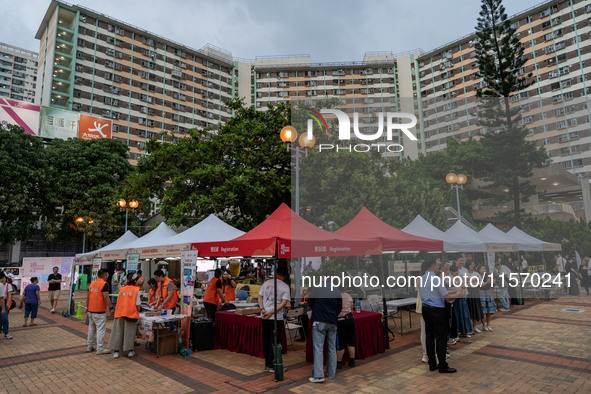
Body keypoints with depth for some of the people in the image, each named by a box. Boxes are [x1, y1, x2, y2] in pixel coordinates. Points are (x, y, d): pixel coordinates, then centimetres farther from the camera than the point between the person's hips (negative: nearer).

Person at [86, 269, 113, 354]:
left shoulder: (92, 284, 11)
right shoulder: (104, 284, -13)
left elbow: (87, 297, 15)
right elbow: (106, 297, -19)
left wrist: (87, 308, 24)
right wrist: (111, 307, -13)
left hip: (90, 311, 8)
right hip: (99, 312, -8)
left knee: (91, 328, 18)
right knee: (100, 329, -2)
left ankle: (90, 346, 26)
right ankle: (99, 349, 1)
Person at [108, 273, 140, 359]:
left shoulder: (122, 289, 8)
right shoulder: (136, 290, -4)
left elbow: (119, 301, 13)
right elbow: (138, 304, -6)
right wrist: (137, 310, 12)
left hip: (120, 313, 3)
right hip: (131, 313, -3)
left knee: (118, 331, 9)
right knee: (130, 332, 5)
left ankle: (116, 351, 12)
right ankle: (130, 351, 13)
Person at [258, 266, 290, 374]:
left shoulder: (267, 282, 7)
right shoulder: (285, 286, -6)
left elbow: (260, 296, 6)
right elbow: (284, 303, -13)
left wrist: (262, 309, -2)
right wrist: (272, 312, -14)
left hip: (264, 317, 5)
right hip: (277, 318, -4)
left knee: (266, 340, 15)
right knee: (274, 341, 4)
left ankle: (267, 363, 26)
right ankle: (272, 366, 9)